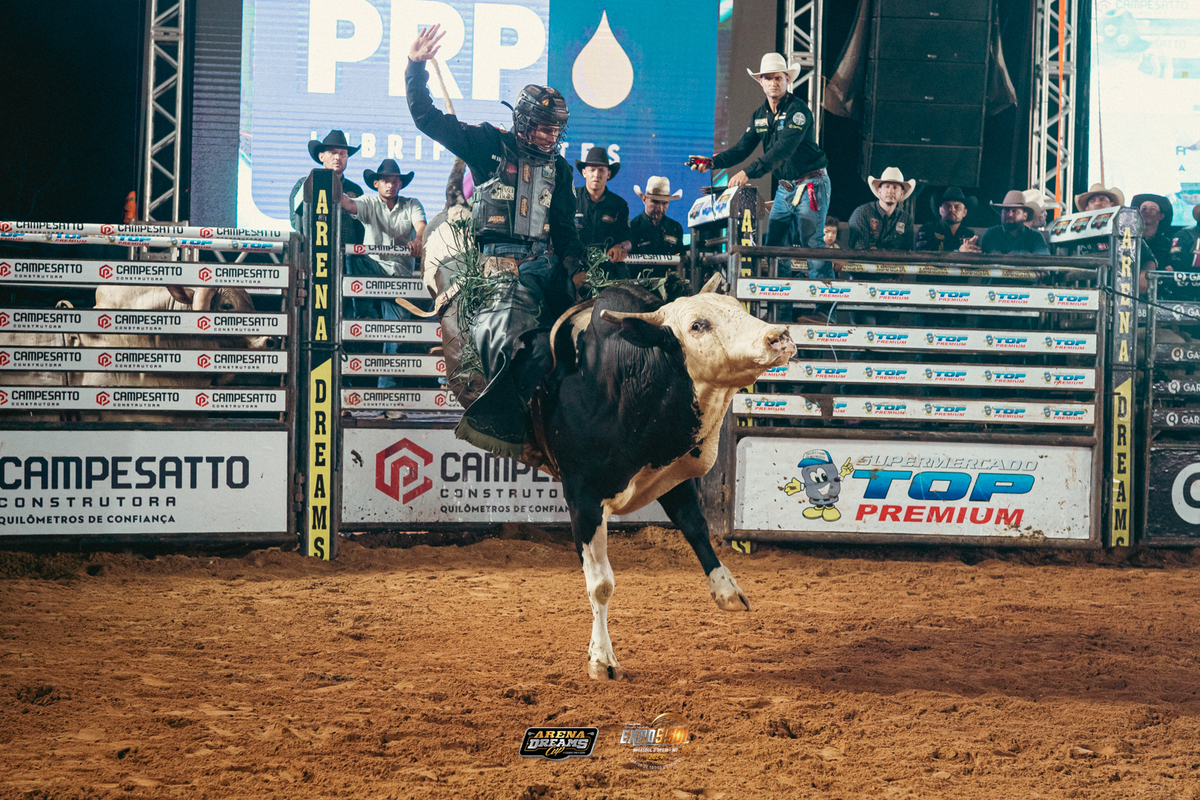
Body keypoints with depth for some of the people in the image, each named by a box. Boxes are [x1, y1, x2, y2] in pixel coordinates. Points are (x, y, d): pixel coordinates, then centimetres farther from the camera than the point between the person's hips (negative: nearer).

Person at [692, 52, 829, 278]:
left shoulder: (798, 110, -16)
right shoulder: (759, 115, 9)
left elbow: (782, 150, -27)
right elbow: (742, 148, 6)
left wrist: (749, 172, -36)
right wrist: (713, 162, -12)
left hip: (810, 185, -8)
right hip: (784, 188, 8)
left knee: (811, 243, -14)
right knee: (774, 247, 2)